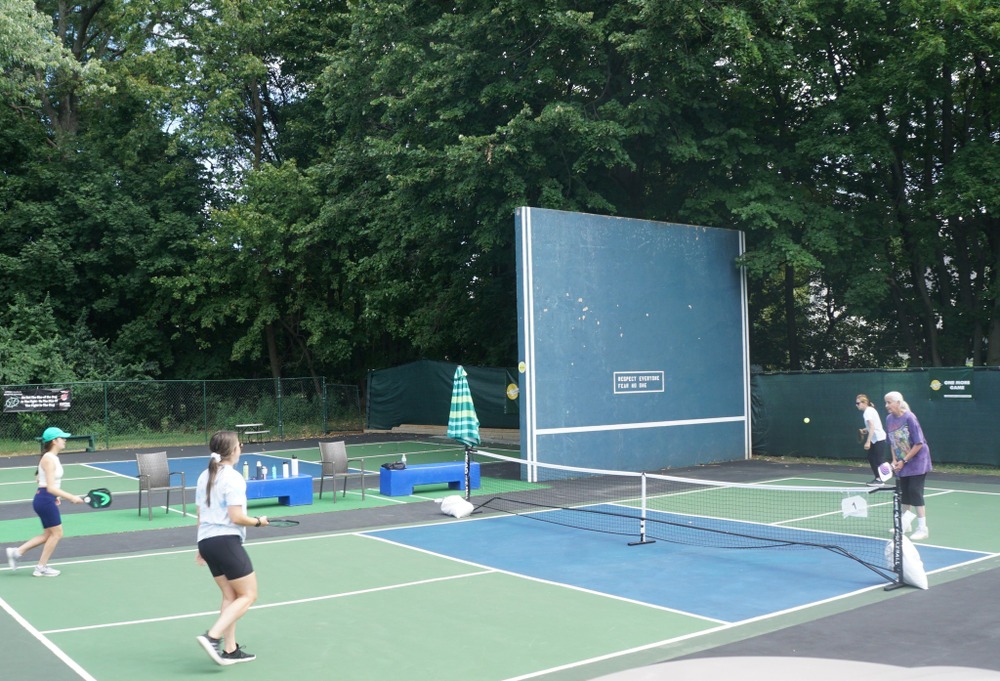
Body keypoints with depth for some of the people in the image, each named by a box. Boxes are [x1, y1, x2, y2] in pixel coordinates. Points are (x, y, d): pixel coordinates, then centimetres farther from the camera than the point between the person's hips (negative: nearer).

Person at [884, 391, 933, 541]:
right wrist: (894, 460, -1)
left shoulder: (909, 418, -20)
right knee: (904, 493, 11)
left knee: (915, 492, -10)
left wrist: (904, 461, -17)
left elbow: (918, 444, -19)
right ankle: (905, 524, 26)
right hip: (901, 463, 6)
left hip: (917, 461, -6)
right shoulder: (889, 419, -1)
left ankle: (922, 528, -4)